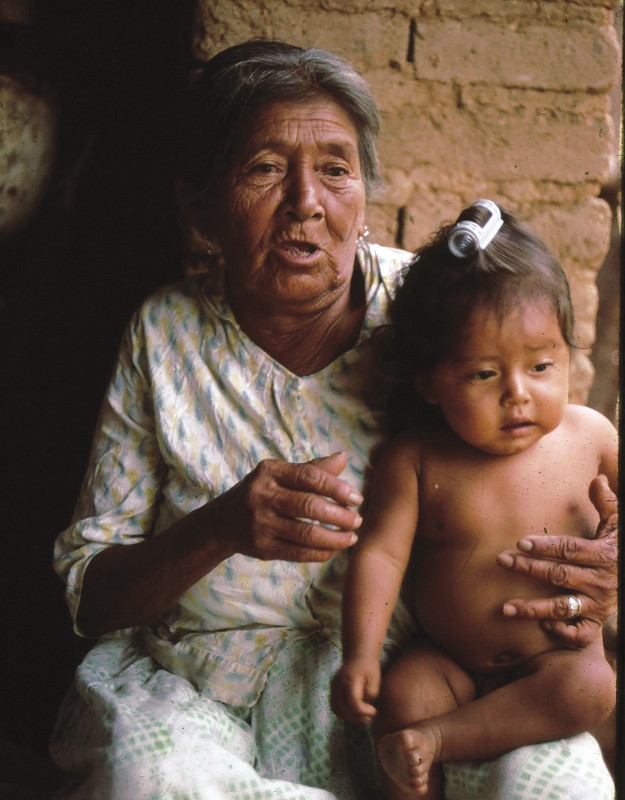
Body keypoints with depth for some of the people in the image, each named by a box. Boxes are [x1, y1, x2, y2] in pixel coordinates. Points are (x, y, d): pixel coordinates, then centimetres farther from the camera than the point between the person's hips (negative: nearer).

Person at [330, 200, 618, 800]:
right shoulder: (415, 459, -11)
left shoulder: (587, 434, -5)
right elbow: (380, 552, -13)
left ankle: (439, 738, -24)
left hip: (559, 655, 1)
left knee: (591, 687, -28)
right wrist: (359, 654, -23)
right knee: (399, 698, -26)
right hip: (448, 662, -1)